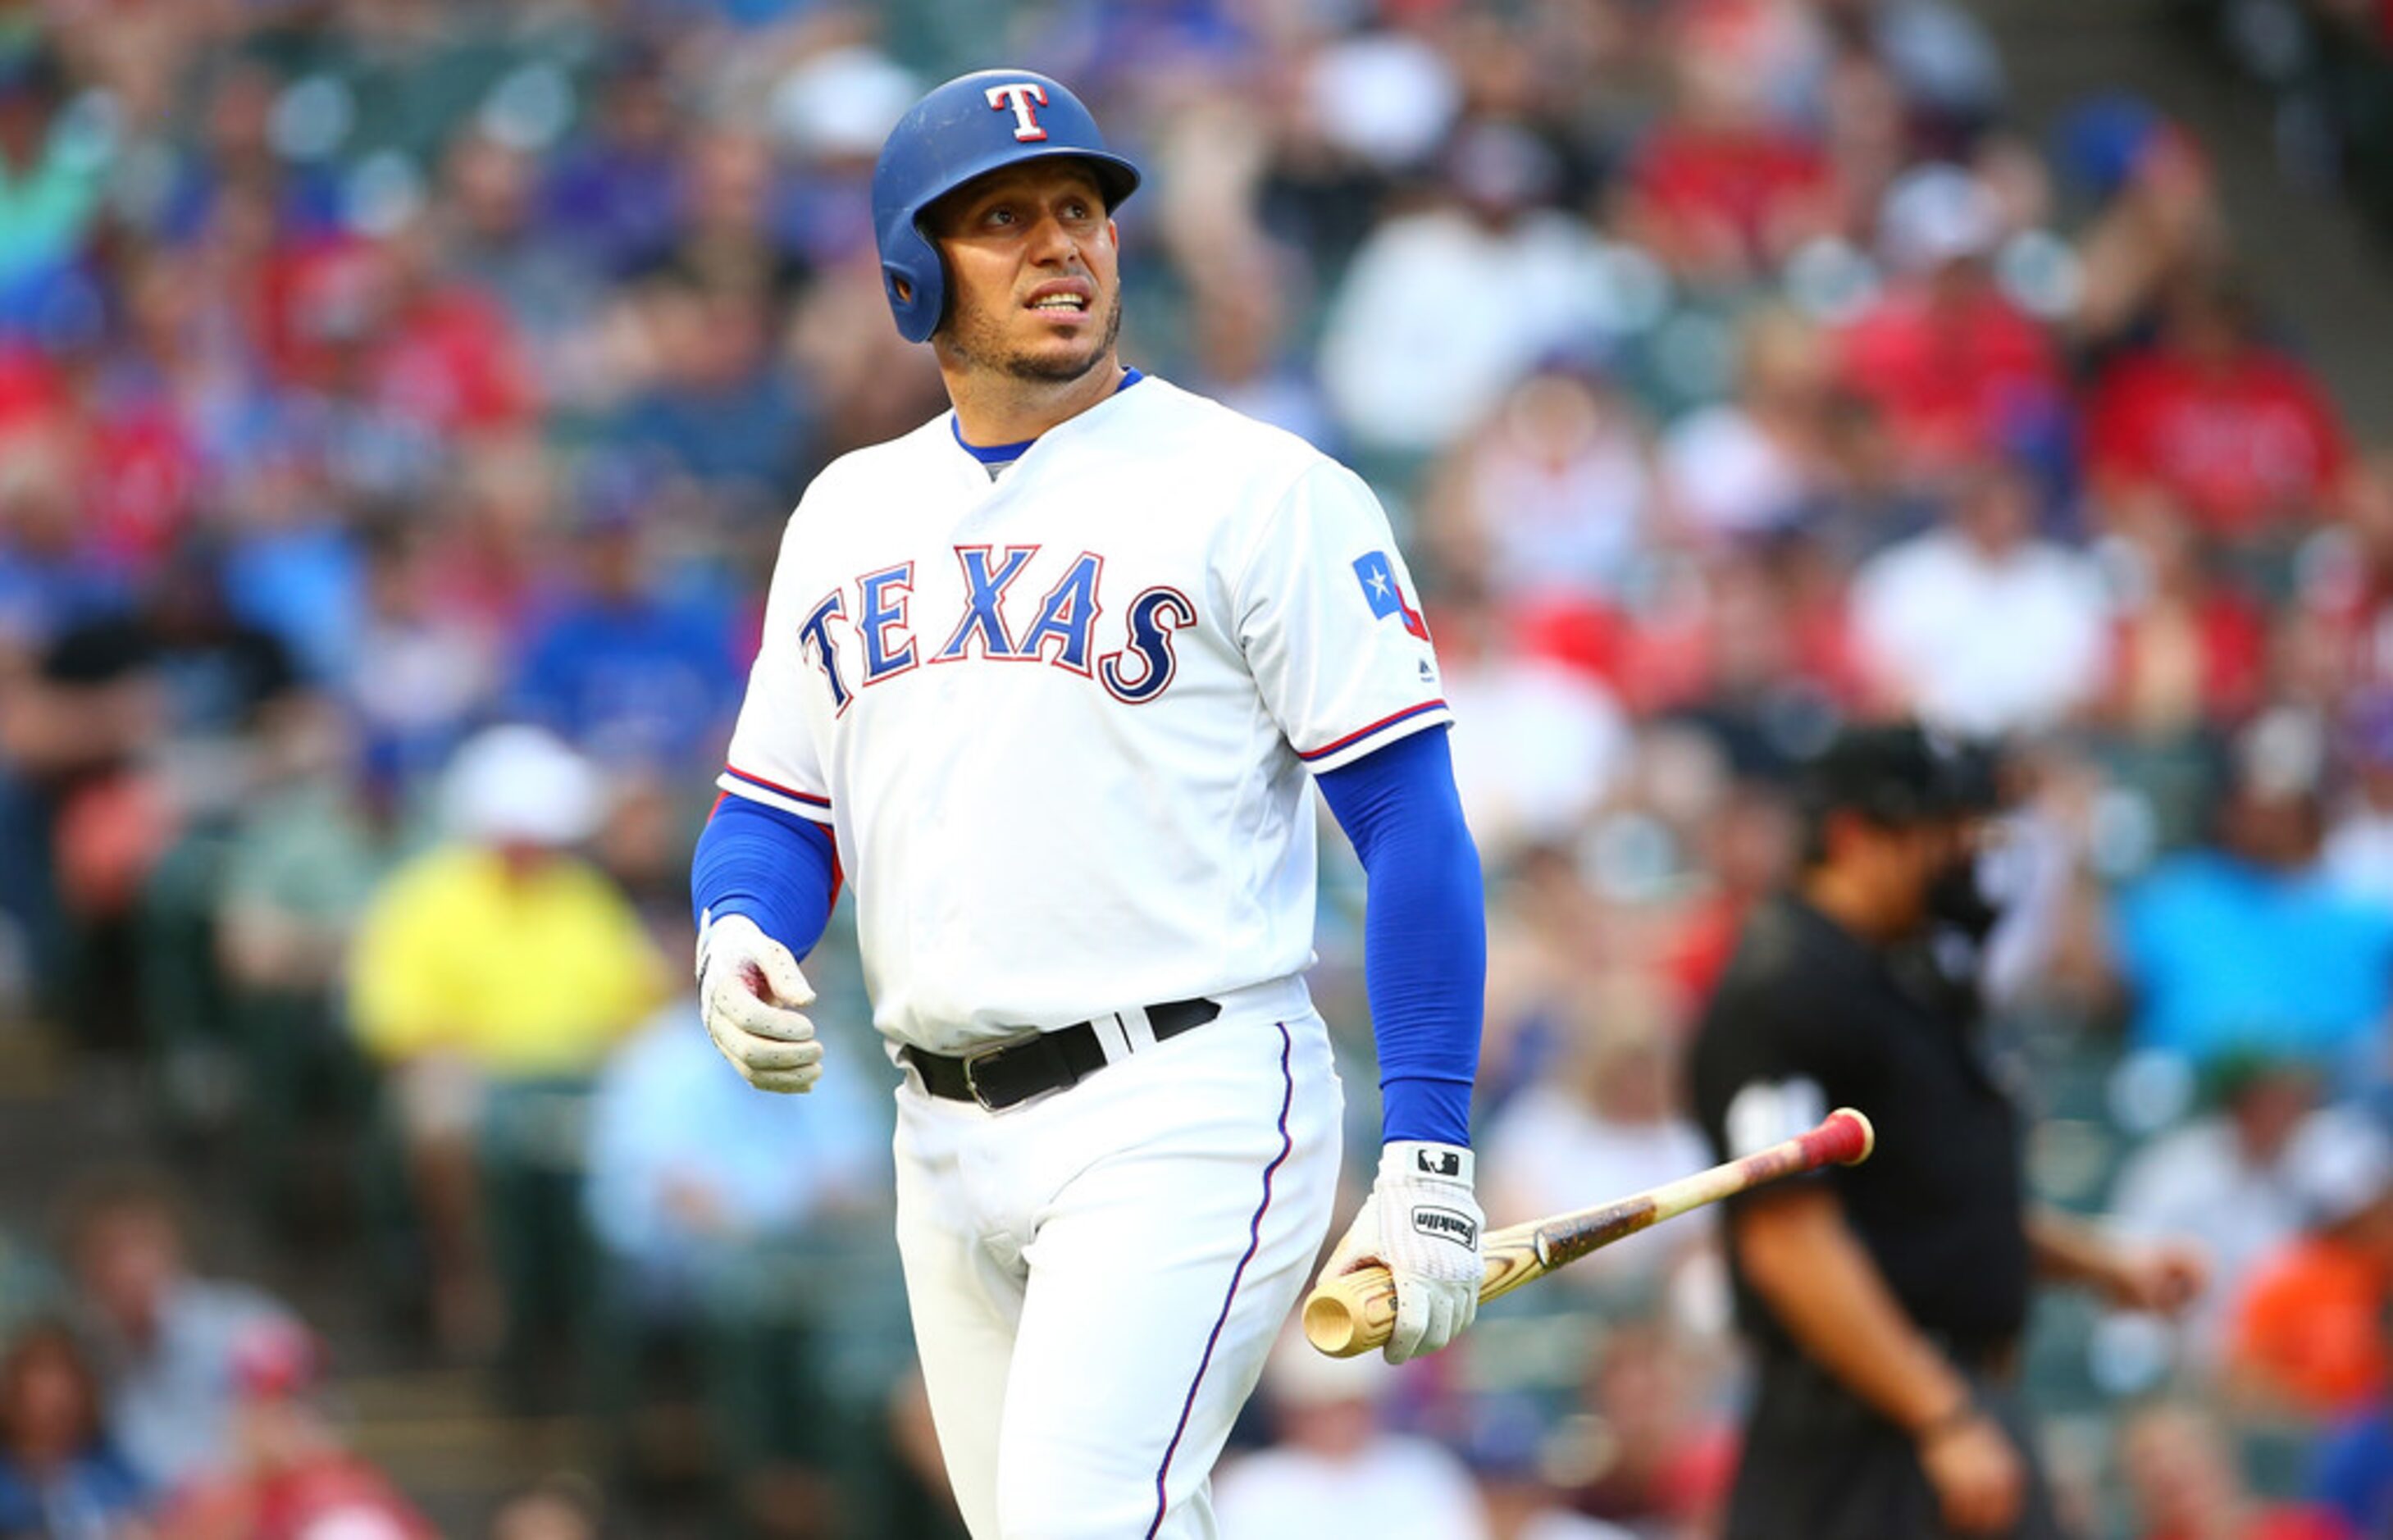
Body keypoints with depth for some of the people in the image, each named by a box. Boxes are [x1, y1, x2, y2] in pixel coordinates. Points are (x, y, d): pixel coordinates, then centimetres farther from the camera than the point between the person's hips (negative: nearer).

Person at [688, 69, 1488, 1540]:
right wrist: (738, 939, -5)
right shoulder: (850, 512, 15)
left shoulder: (1262, 492, -5)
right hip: (948, 1140, 7)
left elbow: (1412, 821, -8)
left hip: (1185, 1117, -7)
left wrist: (1429, 1160, -15)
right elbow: (777, 815, 20)